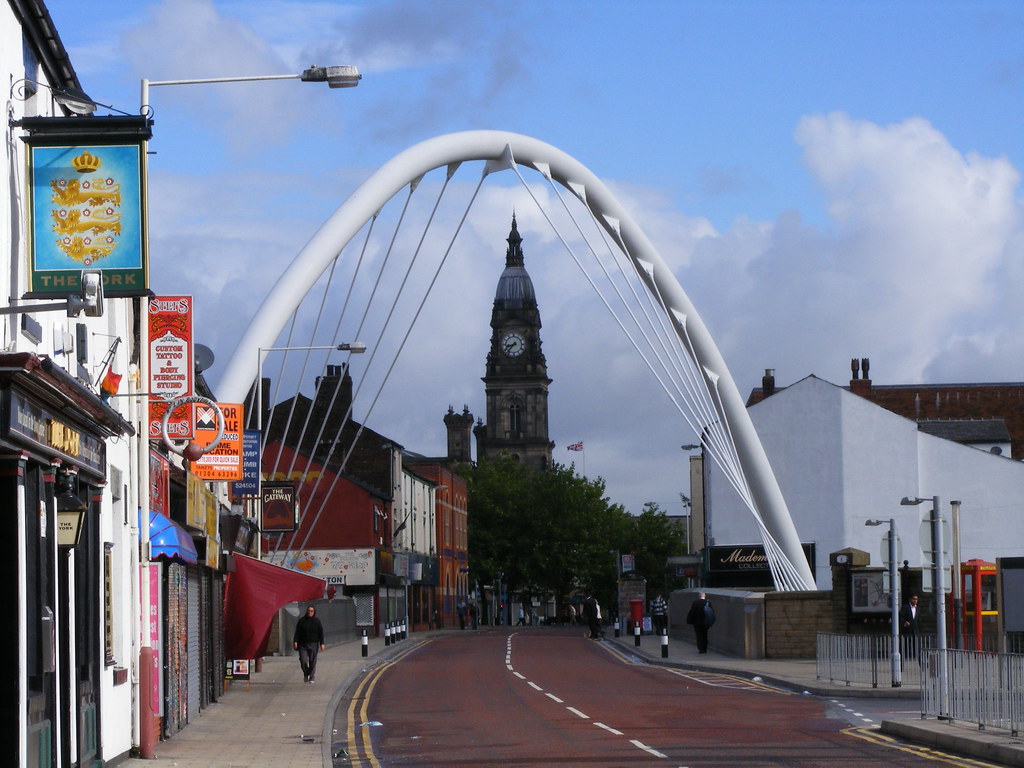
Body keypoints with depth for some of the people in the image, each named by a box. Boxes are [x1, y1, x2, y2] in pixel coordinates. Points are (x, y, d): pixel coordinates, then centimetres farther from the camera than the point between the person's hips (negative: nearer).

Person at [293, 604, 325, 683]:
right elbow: (297, 632, 4)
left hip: (313, 644, 0)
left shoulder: (317, 622, 4)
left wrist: (322, 644, -4)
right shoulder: (301, 621, 4)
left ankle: (312, 677, 10)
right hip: (303, 644, 0)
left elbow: (321, 633, 3)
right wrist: (295, 642, -6)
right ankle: (306, 674, 18)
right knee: (303, 660, -7)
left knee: (312, 662, -1)